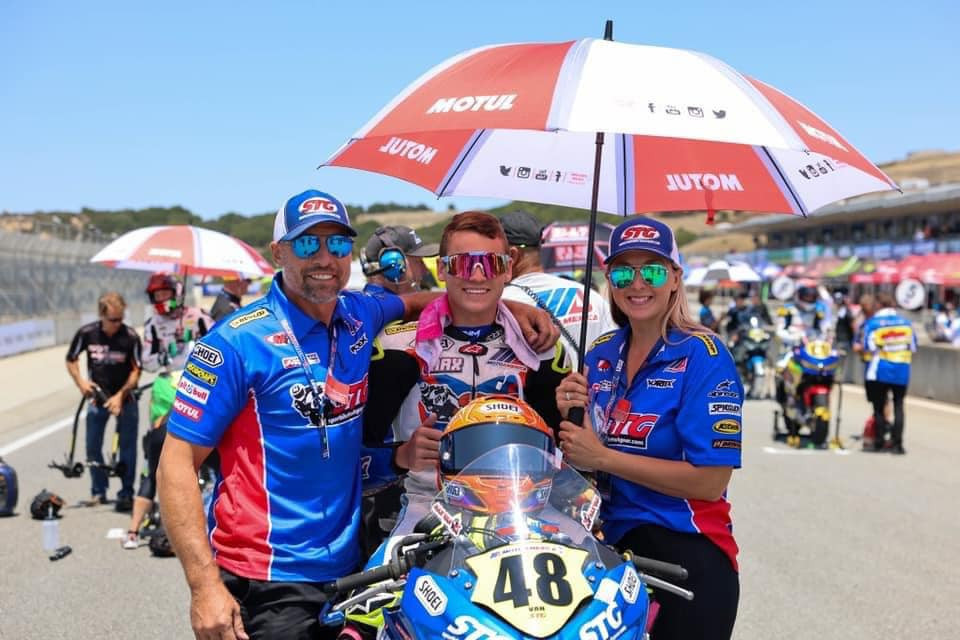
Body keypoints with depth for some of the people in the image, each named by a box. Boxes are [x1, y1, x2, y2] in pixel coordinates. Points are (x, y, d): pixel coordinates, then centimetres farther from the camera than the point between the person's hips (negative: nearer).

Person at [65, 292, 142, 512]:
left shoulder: (130, 337, -15)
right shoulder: (86, 333, -9)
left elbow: (136, 370, -11)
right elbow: (71, 360, 7)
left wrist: (120, 395, -19)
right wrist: (80, 382, -8)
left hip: (124, 397, -2)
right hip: (97, 396, 2)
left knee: (127, 447, -2)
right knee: (93, 446, 5)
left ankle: (126, 494, 6)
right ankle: (98, 492, 20)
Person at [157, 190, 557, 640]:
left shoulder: (360, 315, 6)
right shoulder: (238, 341, -11)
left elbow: (417, 301, 27)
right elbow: (177, 464, -12)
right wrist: (204, 585, -19)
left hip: (347, 569, 6)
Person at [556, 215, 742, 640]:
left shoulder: (703, 355, -12)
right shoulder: (599, 354, 5)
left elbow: (711, 481, -19)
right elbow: (579, 460, 10)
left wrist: (603, 457, -19)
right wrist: (569, 417, -11)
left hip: (687, 553, -6)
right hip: (609, 542, 6)